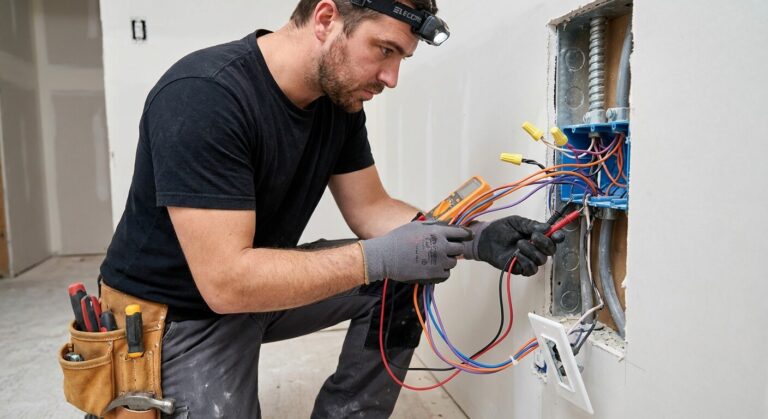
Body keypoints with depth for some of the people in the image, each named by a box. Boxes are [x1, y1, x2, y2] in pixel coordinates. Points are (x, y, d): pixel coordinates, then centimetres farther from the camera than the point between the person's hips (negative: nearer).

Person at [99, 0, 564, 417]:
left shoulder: (340, 98, -6)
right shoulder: (203, 96, -29)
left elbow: (370, 208, -2)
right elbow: (226, 281, -32)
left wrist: (476, 238, -16)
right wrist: (380, 258, -32)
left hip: (261, 282, 6)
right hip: (177, 314, -6)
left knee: (405, 279, -6)